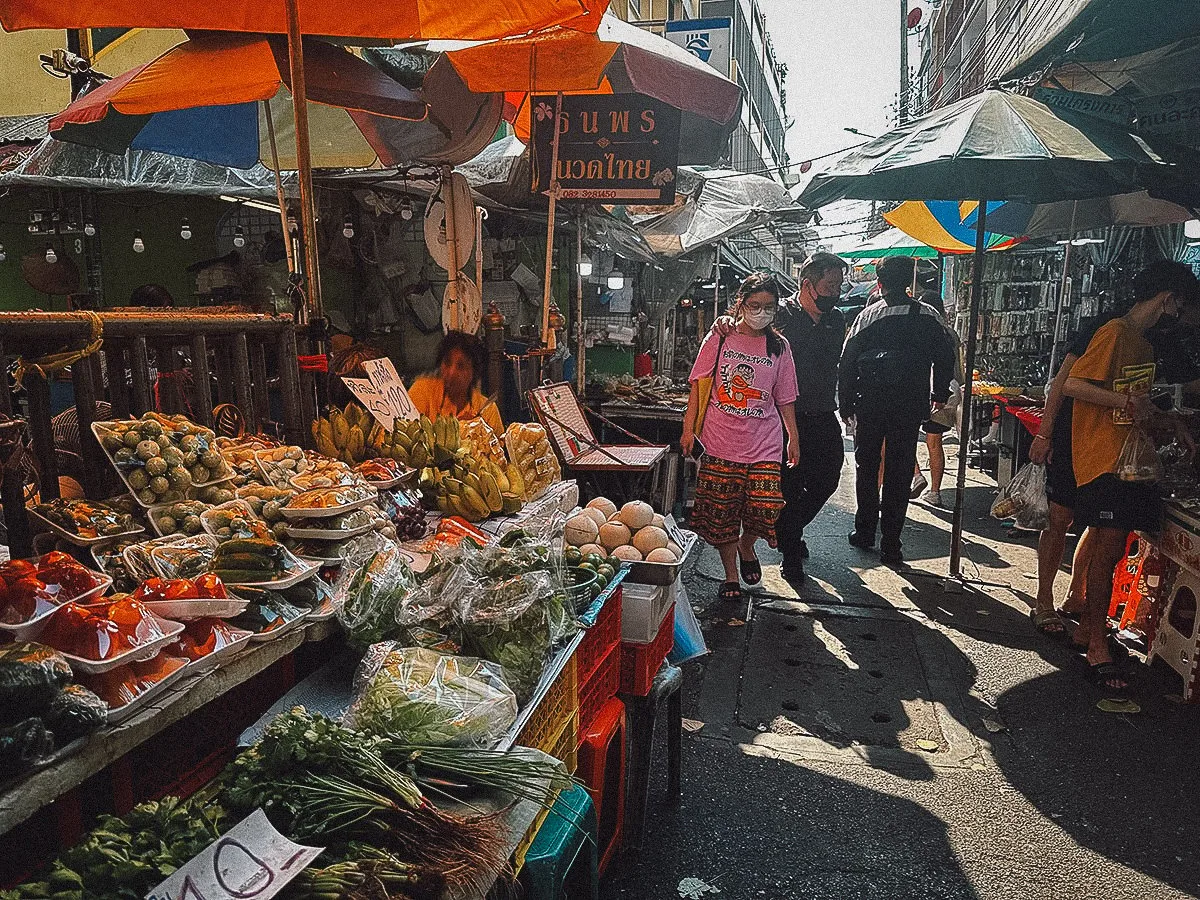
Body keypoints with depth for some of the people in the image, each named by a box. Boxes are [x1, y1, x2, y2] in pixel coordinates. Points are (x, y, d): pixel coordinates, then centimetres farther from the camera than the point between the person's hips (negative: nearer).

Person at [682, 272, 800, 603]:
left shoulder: (779, 346, 8)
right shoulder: (720, 338, 2)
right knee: (721, 513, 3)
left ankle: (746, 547, 23)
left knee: (766, 508, -11)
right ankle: (730, 576, 22)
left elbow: (785, 398, 13)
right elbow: (699, 385, 3)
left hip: (764, 444, 1)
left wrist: (793, 437, 12)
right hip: (720, 442, -1)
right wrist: (689, 428, -2)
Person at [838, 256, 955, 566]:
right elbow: (946, 358, 4)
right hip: (909, 406, 1)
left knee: (866, 467, 16)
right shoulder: (930, 316, 0)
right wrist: (939, 395, 18)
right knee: (899, 473, 5)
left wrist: (846, 406, 4)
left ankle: (865, 532, 23)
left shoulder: (868, 316, -4)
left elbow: (846, 363, -4)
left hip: (869, 404, 0)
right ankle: (890, 546, 6)